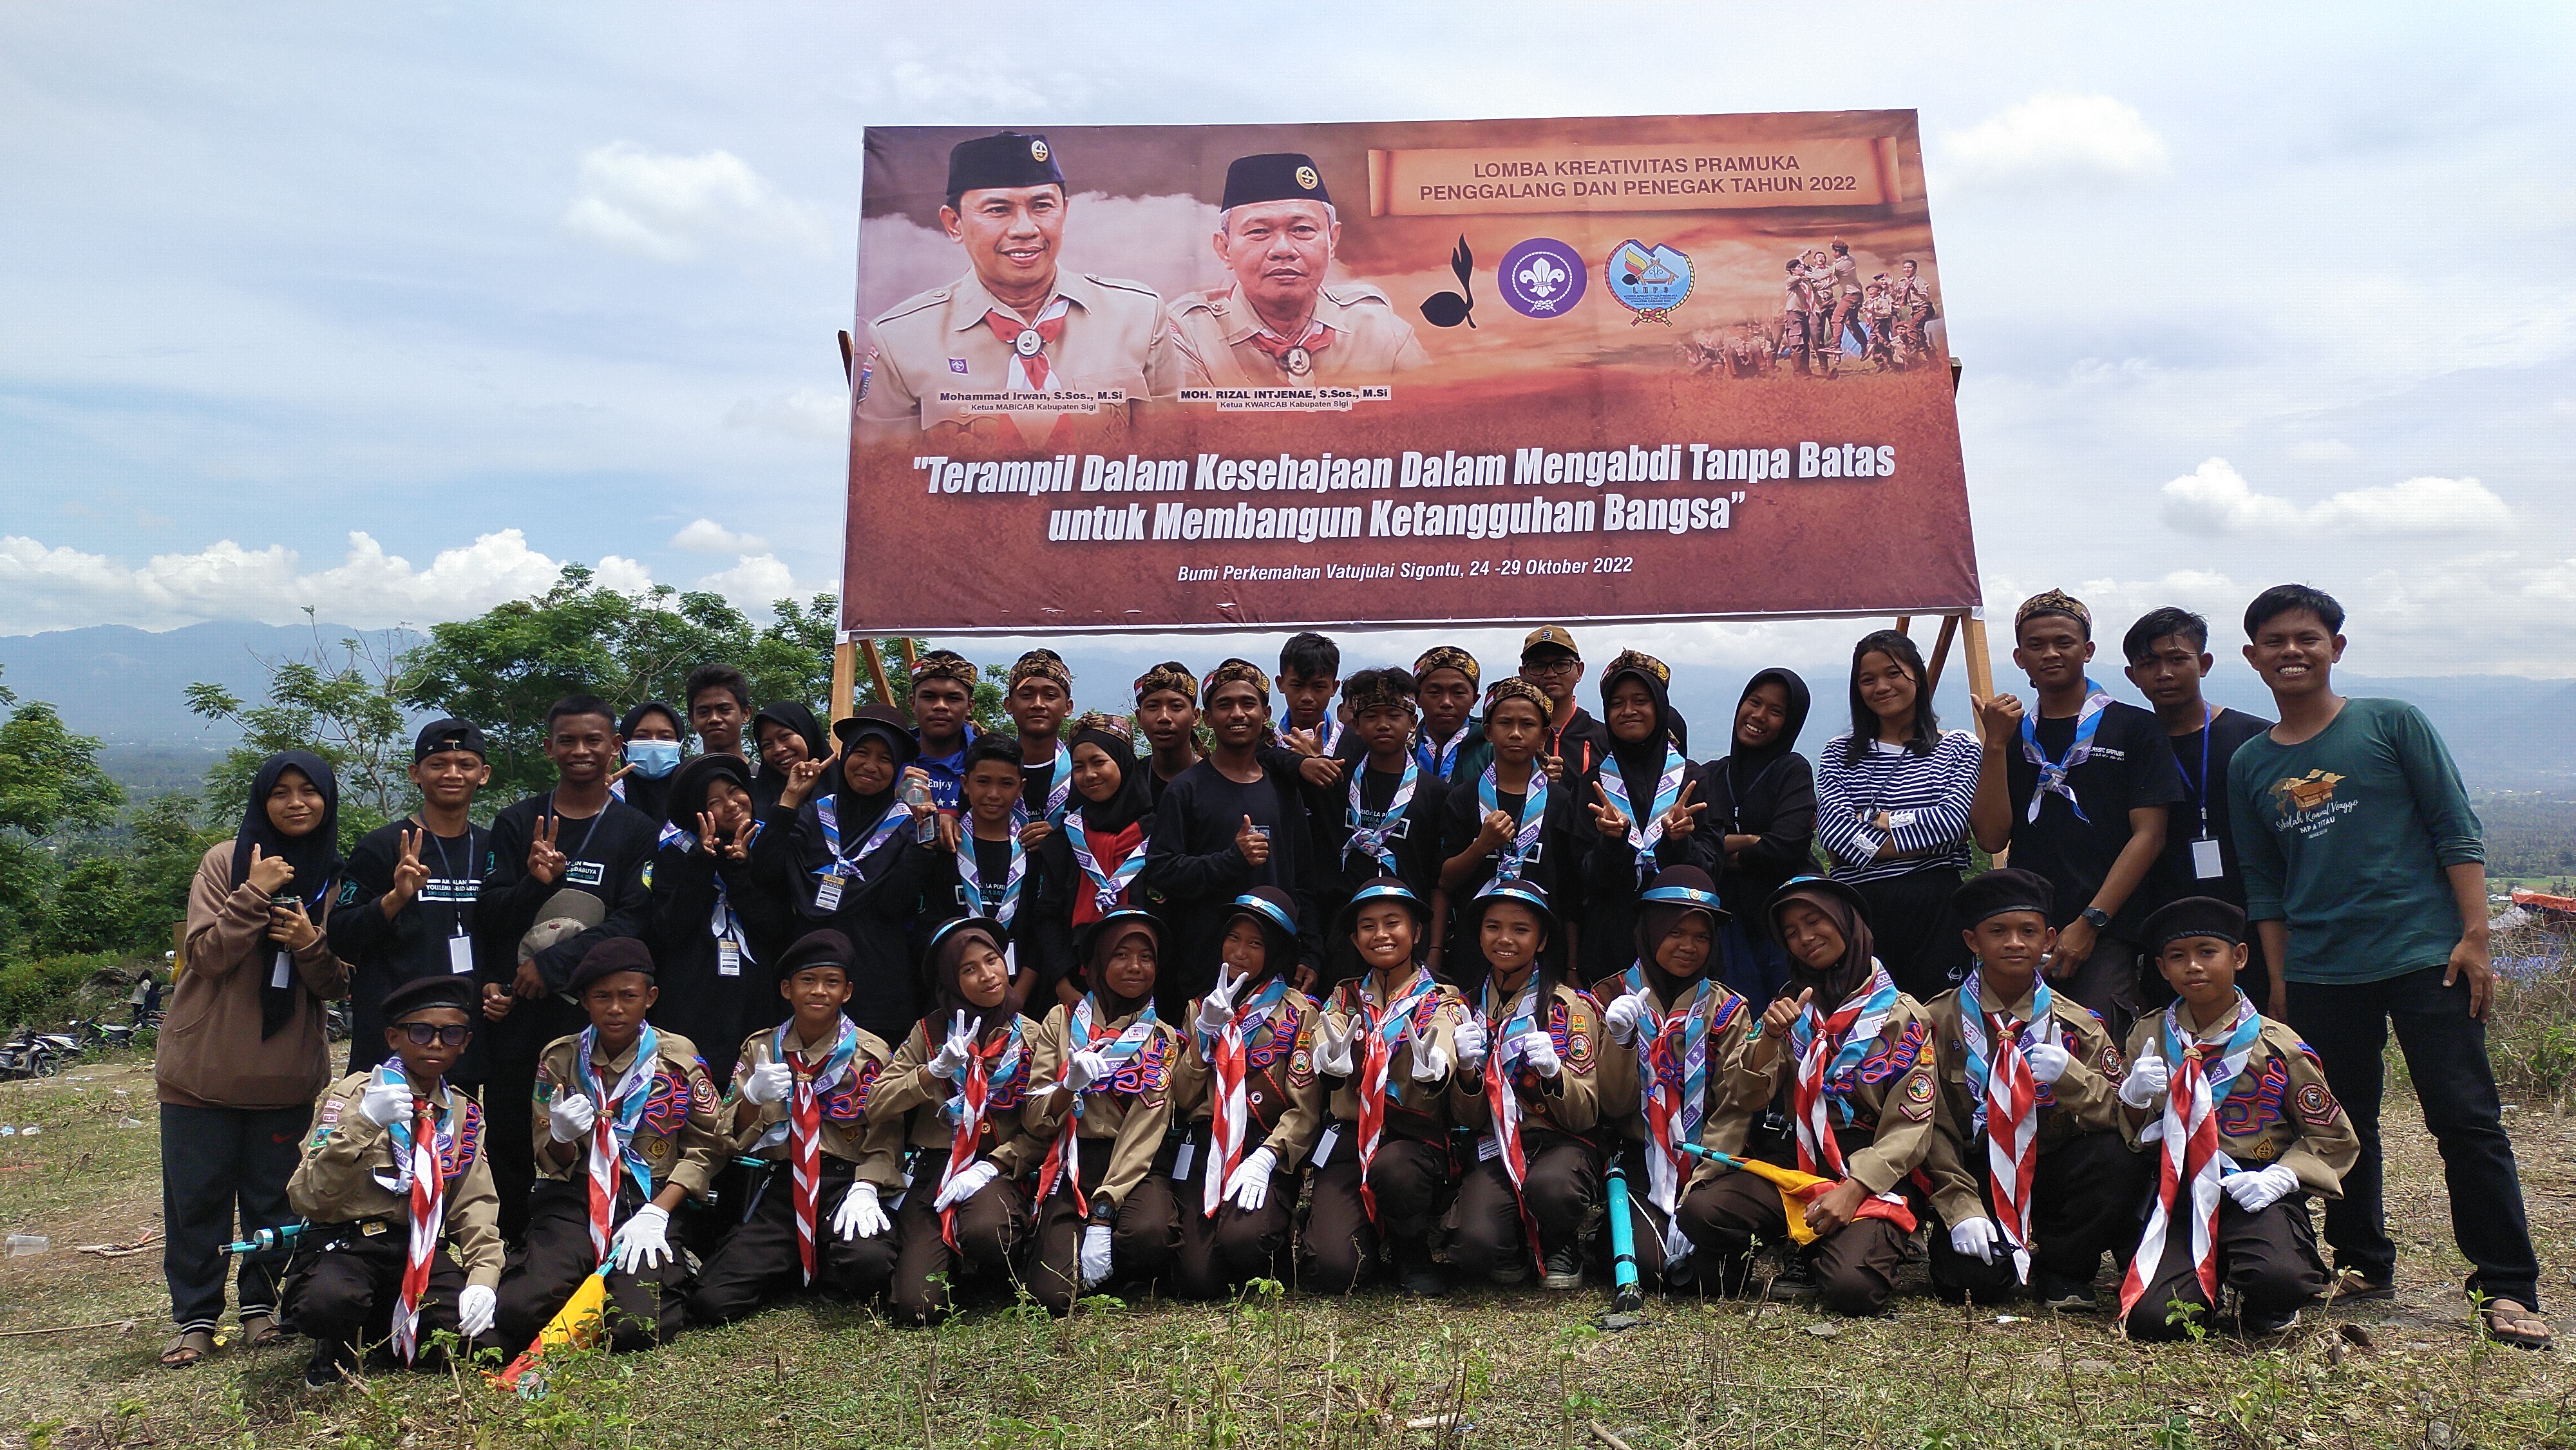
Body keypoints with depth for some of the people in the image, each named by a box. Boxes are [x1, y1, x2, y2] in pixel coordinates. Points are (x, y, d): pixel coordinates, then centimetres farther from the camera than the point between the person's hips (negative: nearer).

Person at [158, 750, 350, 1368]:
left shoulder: (337, 877, 2)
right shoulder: (226, 862, -4)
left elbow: (337, 986, 1)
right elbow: (206, 955, -12)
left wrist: (311, 944, -19)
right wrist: (254, 894, -23)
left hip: (287, 1070, 1)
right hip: (204, 1065, -1)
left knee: (274, 1199, 8)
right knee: (196, 1198, 5)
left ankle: (260, 1305, 23)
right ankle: (196, 1318, 18)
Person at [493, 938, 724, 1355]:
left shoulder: (678, 1057, -2)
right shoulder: (560, 1058, 5)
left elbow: (704, 1148, -2)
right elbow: (553, 1164, 11)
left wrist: (655, 1213, -15)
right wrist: (562, 1137, -14)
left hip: (650, 1199, -2)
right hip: (574, 1200, 2)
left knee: (633, 1326, -25)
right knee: (517, 1313, -22)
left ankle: (669, 1276, 10)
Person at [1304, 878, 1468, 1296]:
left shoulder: (1442, 1000, 6)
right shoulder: (1345, 997, 12)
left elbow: (1443, 1063, -16)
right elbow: (1325, 1065, -8)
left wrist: (1431, 1069, -42)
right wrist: (1333, 1062, -34)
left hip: (1415, 1137, -1)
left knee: (1392, 1168, -37)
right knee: (1333, 1269, -20)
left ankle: (1413, 1252, -4)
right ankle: (1368, 1234, 16)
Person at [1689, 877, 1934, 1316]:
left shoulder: (1902, 1015, 2)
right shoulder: (1791, 1006, 14)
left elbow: (1910, 1127, -4)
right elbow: (1750, 1100, 6)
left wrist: (1853, 1190, -17)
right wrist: (1770, 1037, -13)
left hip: (1870, 1169, -3)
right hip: (1793, 1156, 3)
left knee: (1852, 1288, -31)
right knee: (1699, 1211, -25)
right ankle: (1807, 1247, 1)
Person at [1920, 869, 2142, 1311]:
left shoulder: (2079, 1026, 3)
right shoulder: (1939, 1022, -3)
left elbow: (2122, 1120, -7)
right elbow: (1932, 1126, -8)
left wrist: (2070, 1075, -26)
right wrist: (1962, 1207, -20)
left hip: (2051, 1171, 2)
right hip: (1976, 1174, -2)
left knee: (2121, 1161, -29)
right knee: (1973, 1278, -28)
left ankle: (2058, 1269, -3)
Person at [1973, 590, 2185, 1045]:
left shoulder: (2134, 727, 6)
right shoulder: (2012, 736, 14)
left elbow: (2148, 835, -2)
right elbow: (1992, 836, 3)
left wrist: (2090, 923, -11)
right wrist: (1997, 743, -5)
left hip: (2106, 936, -2)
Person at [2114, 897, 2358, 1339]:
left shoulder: (2278, 1047, -1)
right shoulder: (2149, 1038, 6)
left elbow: (2334, 1139, 5)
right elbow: (2132, 1135, 11)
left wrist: (2281, 1176, -12)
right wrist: (2134, 1098, -12)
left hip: (2253, 1195, -1)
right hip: (2178, 1196, 2)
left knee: (2279, 1280, -34)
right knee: (2151, 1318, -18)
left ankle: (2264, 1306, 5)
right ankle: (2210, 1279, 17)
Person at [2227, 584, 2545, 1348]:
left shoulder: (2392, 724, 0)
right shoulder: (2249, 764, 8)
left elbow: (2456, 831, -1)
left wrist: (2475, 937, -8)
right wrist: (2279, 984, 8)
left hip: (2424, 958, -3)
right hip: (2319, 976, 3)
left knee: (2467, 1120, -3)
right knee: (2342, 1127, 11)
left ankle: (2507, 1288, 9)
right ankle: (2362, 1264, 26)